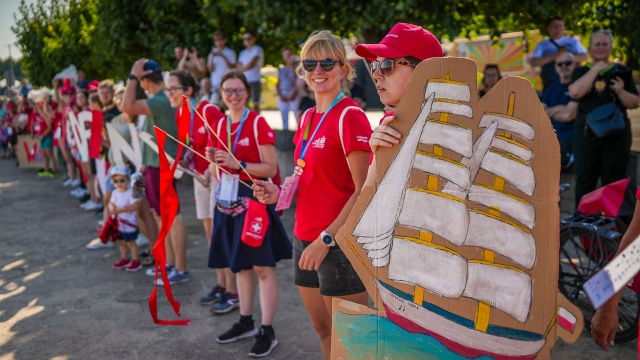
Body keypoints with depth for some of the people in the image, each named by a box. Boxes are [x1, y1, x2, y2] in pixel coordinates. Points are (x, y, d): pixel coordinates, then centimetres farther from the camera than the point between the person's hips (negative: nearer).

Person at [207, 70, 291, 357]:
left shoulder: (258, 123, -10)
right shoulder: (220, 124, 10)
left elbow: (271, 168, -13)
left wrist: (237, 164, -22)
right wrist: (215, 159, 0)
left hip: (255, 199, -7)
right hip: (229, 200, 7)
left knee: (262, 266, -2)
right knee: (240, 265, 15)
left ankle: (267, 331, 6)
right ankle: (246, 323, 29)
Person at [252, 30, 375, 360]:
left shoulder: (350, 116, -14)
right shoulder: (308, 117, 11)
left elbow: (365, 191, -17)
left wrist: (326, 239, -20)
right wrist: (279, 194, 3)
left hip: (339, 243, -8)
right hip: (304, 239, 8)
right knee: (323, 332, 19)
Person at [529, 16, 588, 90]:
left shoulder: (573, 42, 16)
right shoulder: (542, 45, 10)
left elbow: (584, 57, 10)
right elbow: (533, 62, -1)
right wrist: (551, 57, -15)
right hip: (551, 85, -2)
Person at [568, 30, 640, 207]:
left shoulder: (622, 72, 6)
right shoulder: (581, 71, 7)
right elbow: (575, 92, -14)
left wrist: (621, 91, -15)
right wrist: (595, 69, -11)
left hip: (617, 134, 0)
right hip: (586, 133, 1)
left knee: (614, 182, 3)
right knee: (584, 181, 5)